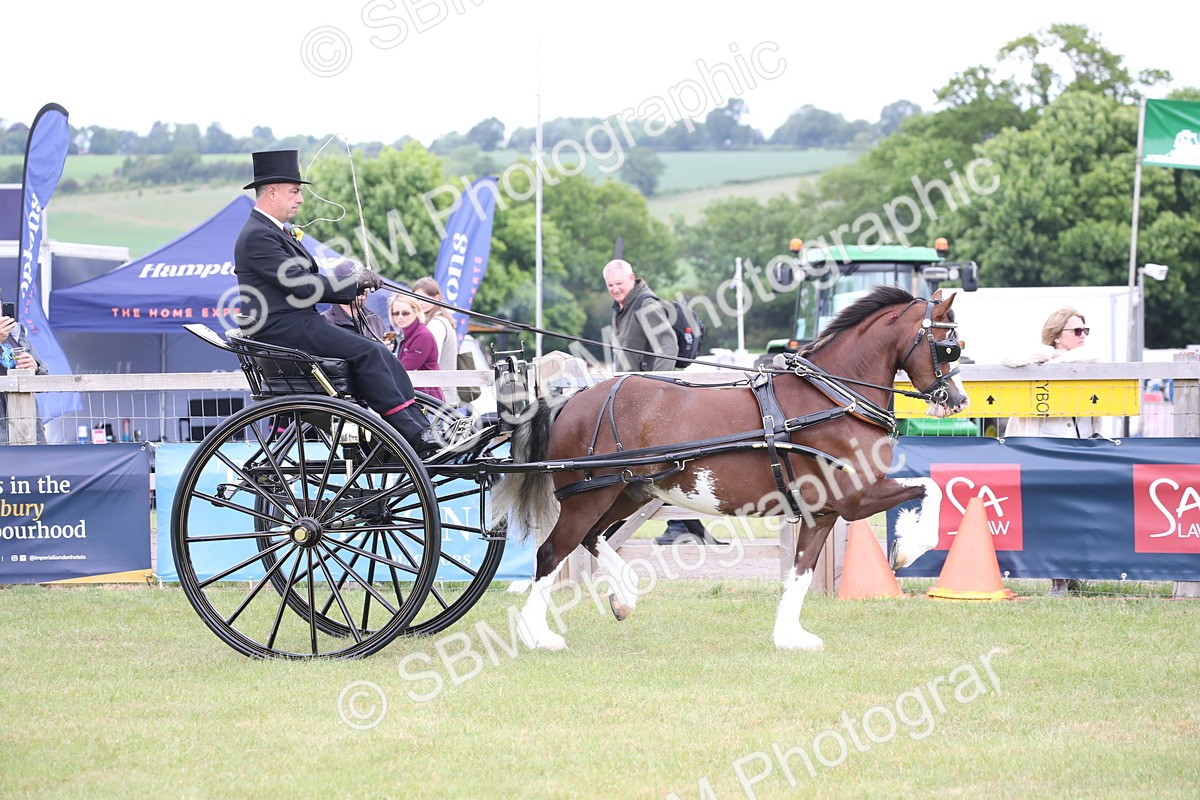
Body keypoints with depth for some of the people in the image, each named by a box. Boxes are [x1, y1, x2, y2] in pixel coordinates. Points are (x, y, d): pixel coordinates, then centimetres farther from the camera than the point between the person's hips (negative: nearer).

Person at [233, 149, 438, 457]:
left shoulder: (276, 232, 22)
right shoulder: (257, 236, -12)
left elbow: (305, 283, 19)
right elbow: (301, 286, -18)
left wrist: (352, 290, 4)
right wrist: (352, 283, -8)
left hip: (300, 323, 10)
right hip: (283, 329, -10)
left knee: (379, 352, -3)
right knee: (367, 352, -21)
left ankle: (422, 429, -11)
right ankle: (411, 434, -20)